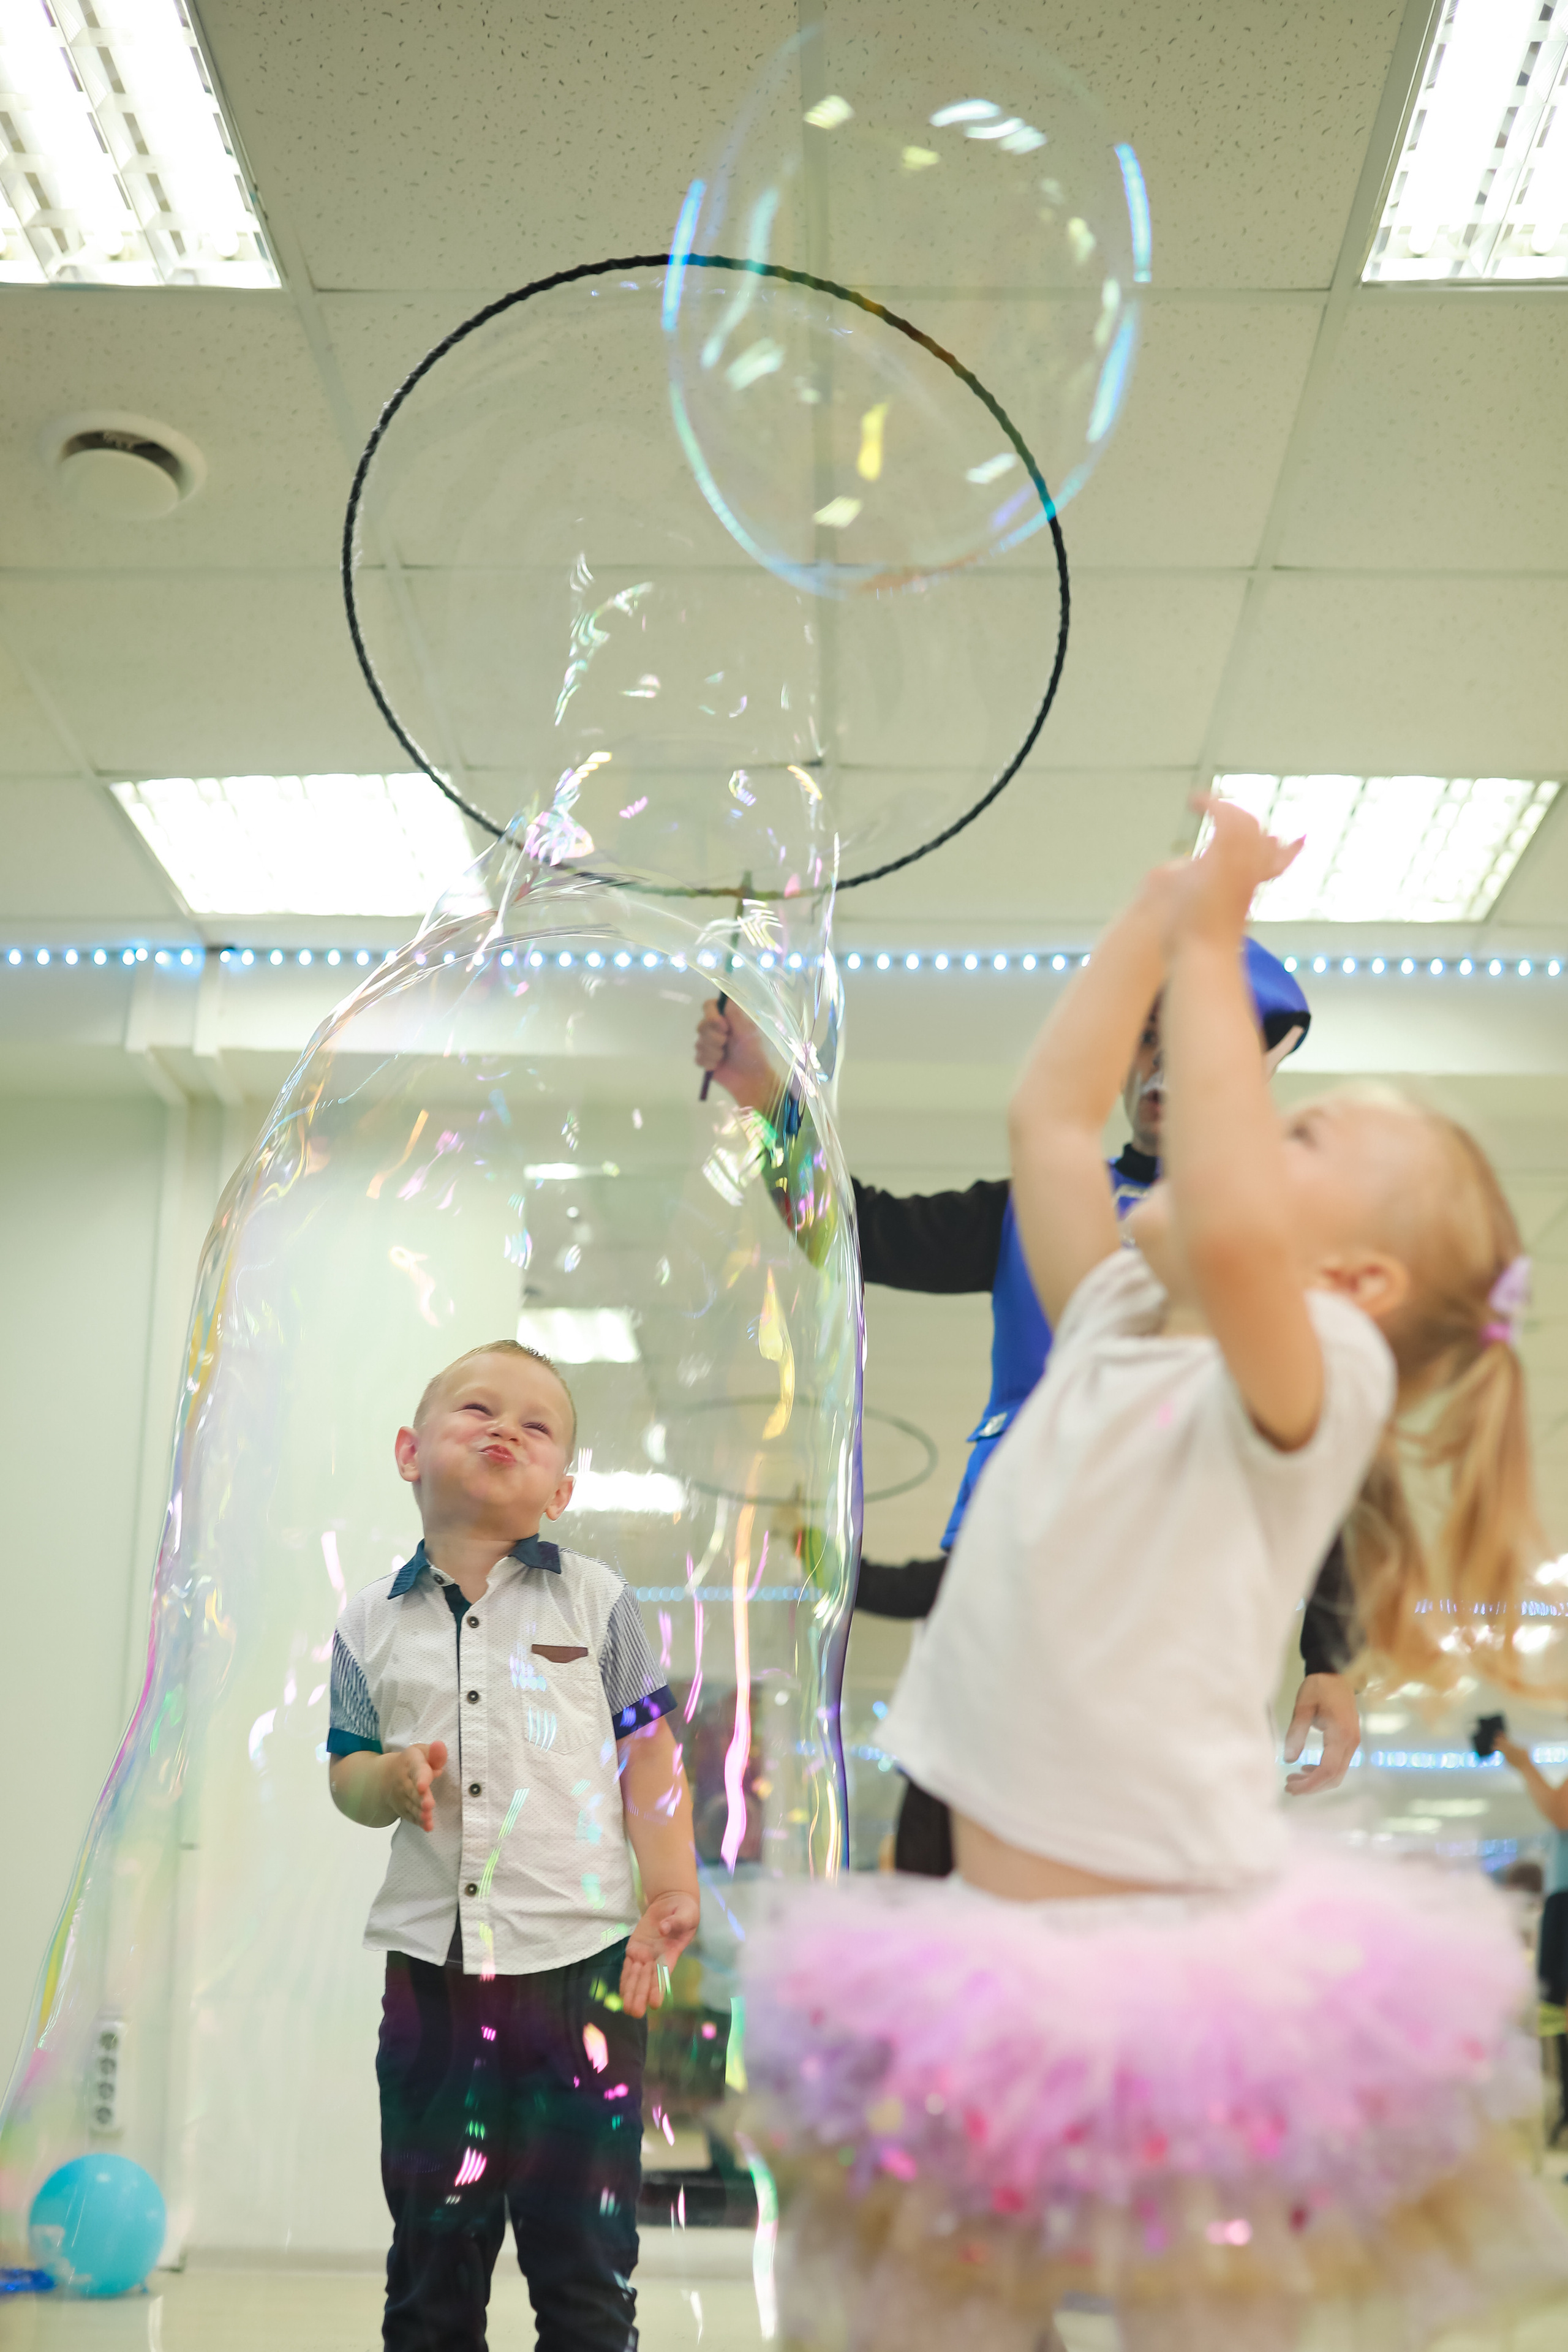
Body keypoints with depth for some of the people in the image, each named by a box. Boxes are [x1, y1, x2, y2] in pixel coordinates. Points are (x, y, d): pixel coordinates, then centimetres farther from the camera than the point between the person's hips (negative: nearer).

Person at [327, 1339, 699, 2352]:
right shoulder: (371, 1625, 6)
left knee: (584, 2247, 6)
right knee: (434, 2241, 12)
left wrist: (671, 1899, -6)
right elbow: (348, 1770, 13)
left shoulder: (595, 1601, 1)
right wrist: (388, 1778, -9)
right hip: (433, 1965, 2)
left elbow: (650, 1761, 2)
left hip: (582, 1962, -2)